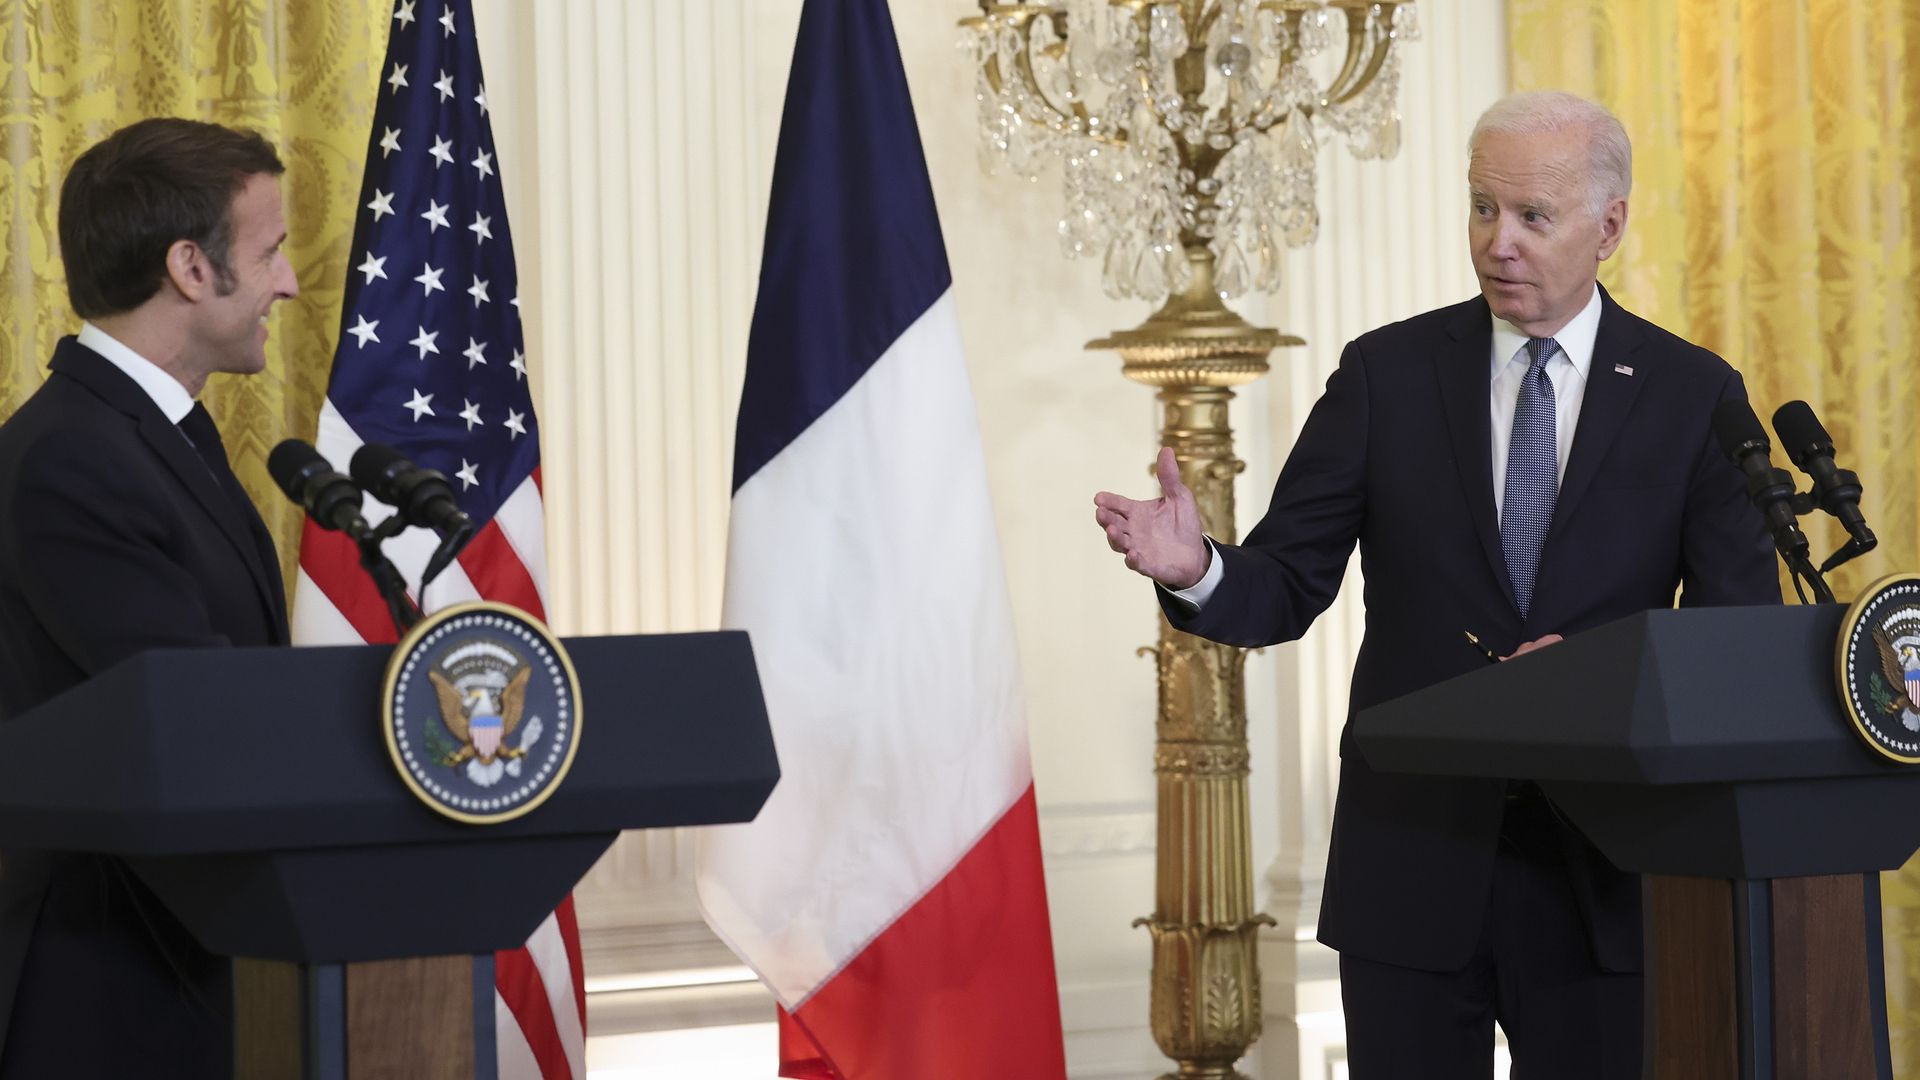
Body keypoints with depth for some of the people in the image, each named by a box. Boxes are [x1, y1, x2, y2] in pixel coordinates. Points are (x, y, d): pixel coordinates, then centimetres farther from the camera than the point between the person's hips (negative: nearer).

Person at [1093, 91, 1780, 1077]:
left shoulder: (1693, 394, 2)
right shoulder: (1387, 374, 2)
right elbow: (1287, 589, 0)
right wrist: (1197, 572, -22)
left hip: (1601, 868, 0)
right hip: (1412, 855, 0)